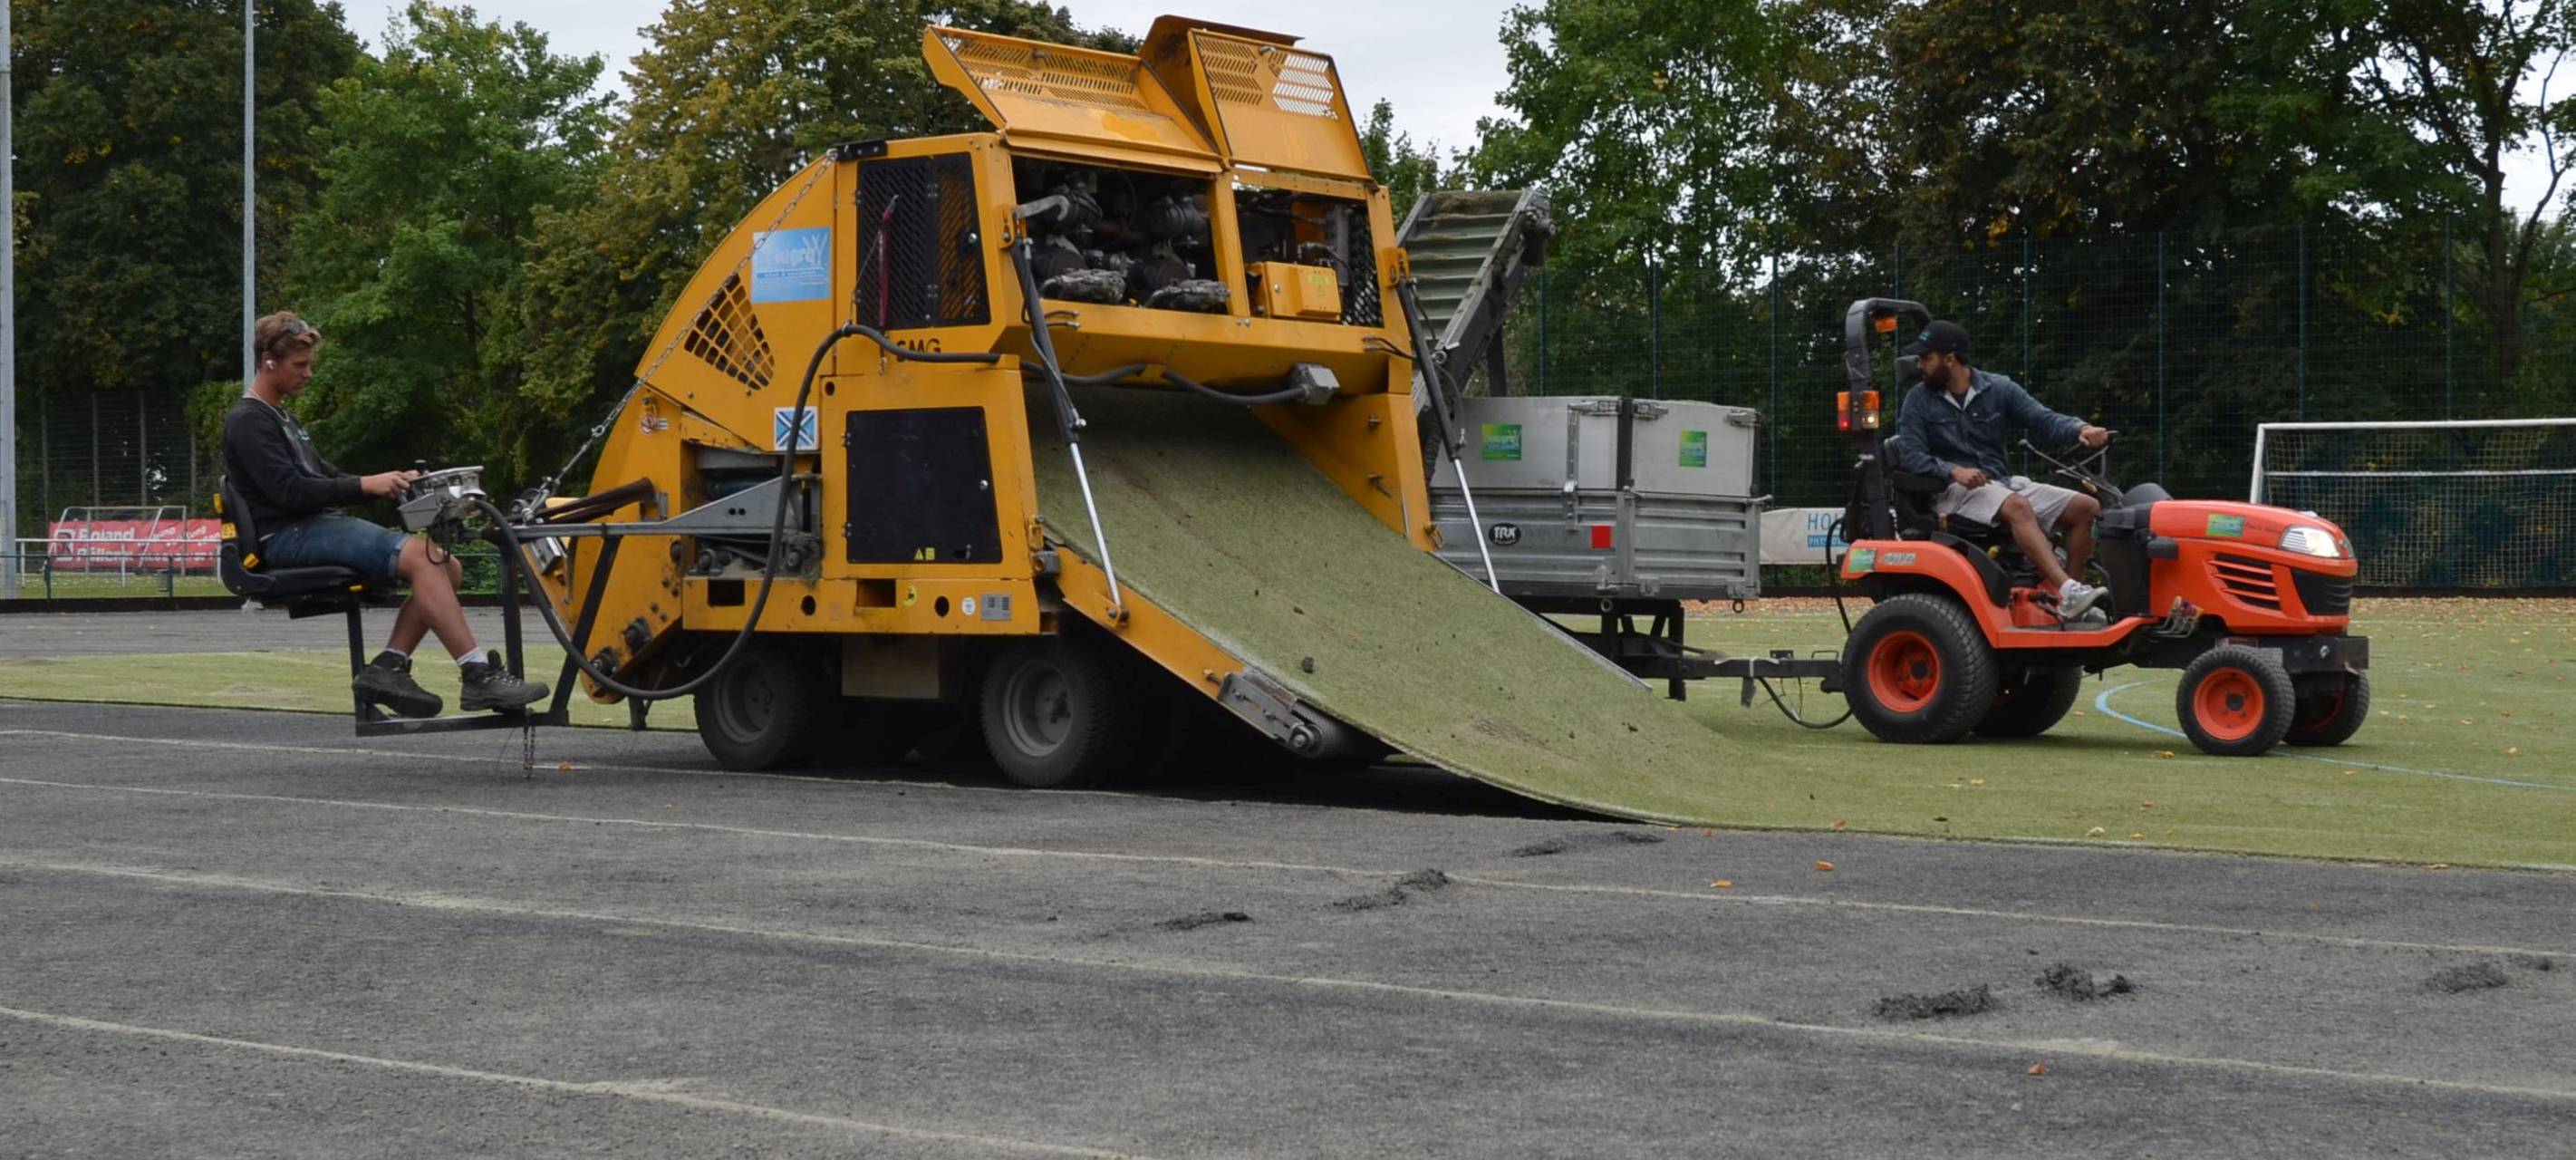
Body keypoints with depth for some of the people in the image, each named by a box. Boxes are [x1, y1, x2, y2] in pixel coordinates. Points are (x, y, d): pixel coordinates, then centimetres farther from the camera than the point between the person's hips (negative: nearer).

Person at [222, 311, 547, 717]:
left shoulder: (282, 419, 27)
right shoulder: (248, 422, -5)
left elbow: (324, 477, 23)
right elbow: (289, 492, -17)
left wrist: (386, 483, 6)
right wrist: (364, 486, -19)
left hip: (321, 525, 10)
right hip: (288, 538, -10)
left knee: (446, 565, -6)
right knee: (417, 555, -27)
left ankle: (388, 668, -13)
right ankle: (478, 676, -31)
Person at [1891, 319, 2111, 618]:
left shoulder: (1998, 389, 7)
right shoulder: (1919, 400, 1)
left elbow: (2043, 419, -2)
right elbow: (1910, 457, -8)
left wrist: (2081, 429, -23)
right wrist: (1953, 470, -26)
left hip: (2001, 481, 5)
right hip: (1953, 491, -5)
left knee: (2087, 507, -8)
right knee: (2017, 507, -36)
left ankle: (2069, 599, -10)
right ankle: (2067, 591, -48)